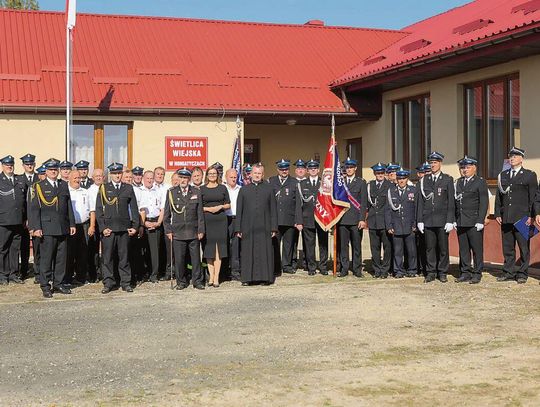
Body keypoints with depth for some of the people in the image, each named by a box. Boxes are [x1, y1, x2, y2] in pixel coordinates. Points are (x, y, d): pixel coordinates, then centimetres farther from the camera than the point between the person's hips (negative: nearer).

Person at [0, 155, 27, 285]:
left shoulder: (21, 181, 13)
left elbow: (25, 200, 16)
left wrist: (26, 218, 11)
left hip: (18, 222, 4)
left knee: (15, 248, 8)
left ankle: (13, 274, 16)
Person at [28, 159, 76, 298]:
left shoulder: (64, 185, 13)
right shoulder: (38, 186, 1)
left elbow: (69, 206, 15)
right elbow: (33, 208, -4)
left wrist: (72, 224, 10)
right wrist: (36, 227, -12)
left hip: (63, 228, 4)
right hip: (47, 228, -4)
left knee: (61, 258, 8)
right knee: (46, 258, -2)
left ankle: (58, 284, 18)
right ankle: (45, 286, 7)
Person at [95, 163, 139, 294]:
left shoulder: (128, 188, 10)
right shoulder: (103, 188, 6)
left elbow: (134, 208, 10)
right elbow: (99, 209, 3)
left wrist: (135, 226, 2)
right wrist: (102, 227, -5)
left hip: (124, 228, 1)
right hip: (108, 228, -1)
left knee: (124, 257, 5)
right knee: (107, 257, 1)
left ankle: (125, 283, 12)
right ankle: (108, 283, 9)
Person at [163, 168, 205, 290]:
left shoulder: (196, 192, 7)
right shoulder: (171, 192, 5)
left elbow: (200, 213, 6)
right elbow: (166, 213, 6)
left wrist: (201, 230, 1)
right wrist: (168, 230, 0)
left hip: (193, 233, 1)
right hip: (177, 232, -1)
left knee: (196, 257, 3)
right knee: (179, 258, 2)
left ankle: (197, 281, 13)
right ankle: (181, 281, 14)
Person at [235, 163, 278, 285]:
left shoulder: (269, 189, 8)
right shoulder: (244, 189, 9)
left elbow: (273, 209, 5)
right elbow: (239, 210, 8)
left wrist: (274, 228, -2)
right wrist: (238, 228, 2)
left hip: (264, 227, -1)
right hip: (248, 228, 1)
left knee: (264, 253, 0)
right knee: (248, 253, 2)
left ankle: (265, 277, 7)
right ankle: (247, 278, 7)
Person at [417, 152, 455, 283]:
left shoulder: (448, 180, 3)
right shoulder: (424, 181, 10)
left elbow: (451, 202, -1)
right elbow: (420, 202, 10)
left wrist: (450, 221, -7)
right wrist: (420, 220, 4)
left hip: (442, 220, -2)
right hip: (428, 220, 2)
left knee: (443, 247, 2)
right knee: (430, 247, 4)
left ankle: (442, 273, 12)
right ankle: (431, 272, 12)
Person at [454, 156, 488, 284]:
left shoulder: (480, 182, -1)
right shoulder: (458, 182, 16)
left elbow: (484, 202, -6)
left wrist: (480, 221, -12)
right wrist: (455, 219, 11)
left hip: (474, 222, -5)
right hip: (461, 222, 5)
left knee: (477, 249, -1)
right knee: (463, 249, 8)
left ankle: (477, 274, 6)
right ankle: (465, 273, 15)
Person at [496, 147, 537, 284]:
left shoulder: (530, 175, 2)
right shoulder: (502, 175, 14)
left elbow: (533, 197, -2)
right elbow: (498, 196, 15)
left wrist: (531, 216, -8)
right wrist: (497, 214, 7)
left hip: (522, 217, -4)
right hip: (506, 218, 4)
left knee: (524, 247, 1)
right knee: (507, 247, 8)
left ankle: (522, 274, 8)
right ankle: (508, 272, 16)